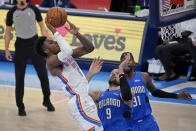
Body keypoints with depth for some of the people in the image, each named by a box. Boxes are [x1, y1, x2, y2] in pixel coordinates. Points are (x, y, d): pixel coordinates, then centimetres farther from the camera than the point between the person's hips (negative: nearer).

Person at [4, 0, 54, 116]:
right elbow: (8, 32, 6)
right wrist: (6, 50, 3)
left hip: (35, 43, 0)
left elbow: (42, 26, 5)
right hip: (20, 45, 0)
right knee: (19, 77, 0)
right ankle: (20, 107, 9)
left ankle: (47, 100, 22)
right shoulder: (12, 13, -1)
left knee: (43, 74, 2)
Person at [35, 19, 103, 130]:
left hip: (84, 99, 9)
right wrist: (55, 32, -18)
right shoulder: (51, 61, -10)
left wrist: (77, 34, 2)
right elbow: (67, 51, -30)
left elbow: (89, 48, 16)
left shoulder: (66, 55, 17)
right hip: (79, 101, -9)